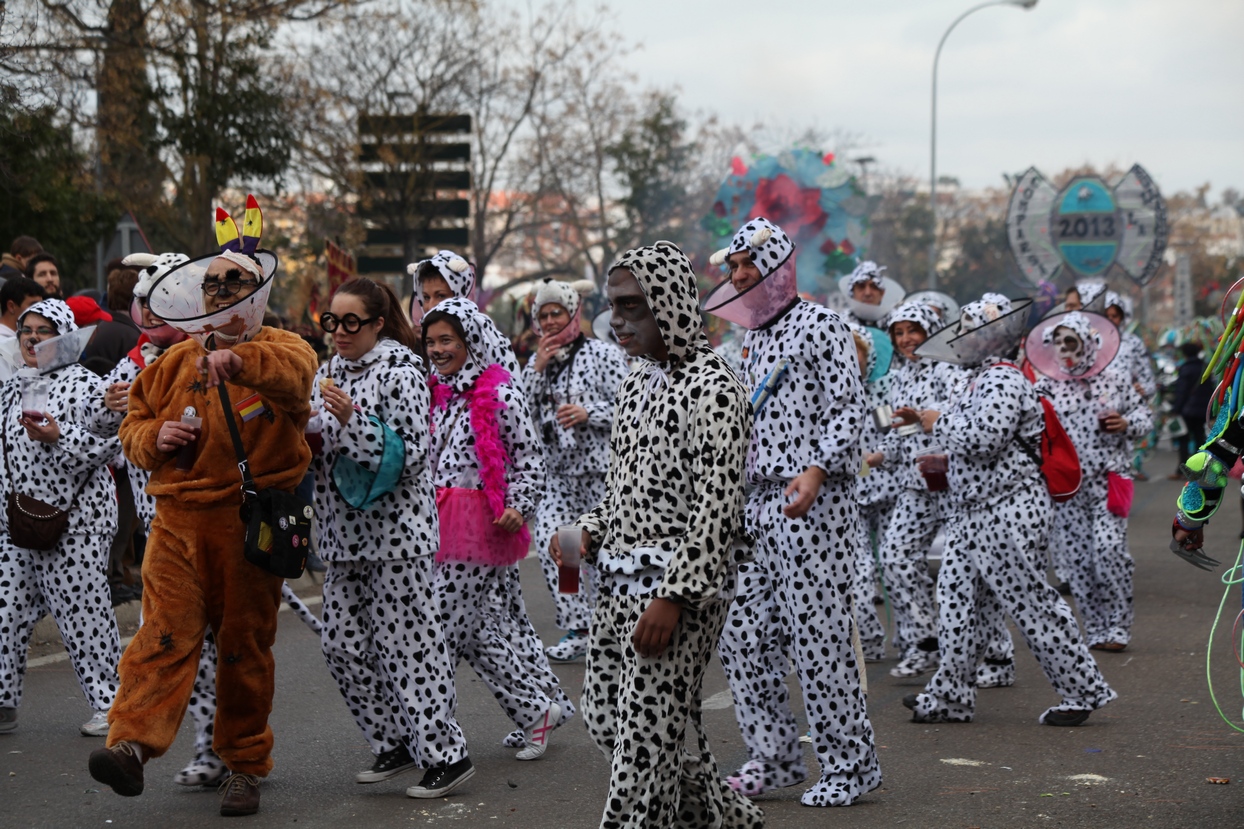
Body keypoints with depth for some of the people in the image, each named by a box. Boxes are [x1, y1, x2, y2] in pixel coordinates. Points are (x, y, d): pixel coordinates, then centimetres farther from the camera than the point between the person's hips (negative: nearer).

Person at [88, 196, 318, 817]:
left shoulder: (279, 349, 5)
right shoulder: (177, 360, 17)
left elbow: (295, 369, -21)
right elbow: (134, 423, 25)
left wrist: (239, 359, -40)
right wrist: (153, 437, 0)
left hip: (253, 523, -2)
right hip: (180, 515, 2)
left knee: (246, 643, 5)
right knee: (166, 630, -13)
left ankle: (245, 765, 16)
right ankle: (133, 744, -24)